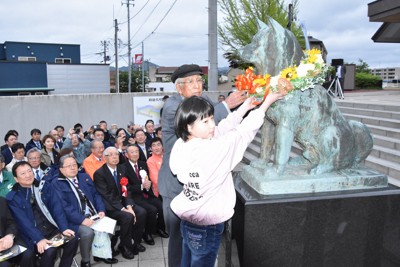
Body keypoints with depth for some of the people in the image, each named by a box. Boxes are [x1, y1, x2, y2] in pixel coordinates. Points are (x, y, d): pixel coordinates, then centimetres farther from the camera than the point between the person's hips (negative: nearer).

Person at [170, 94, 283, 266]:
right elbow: (244, 132, -16)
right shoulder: (213, 150, -29)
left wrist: (244, 108, 4)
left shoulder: (181, 146, -8)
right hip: (206, 227, -7)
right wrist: (267, 102, -5)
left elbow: (221, 130, -1)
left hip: (187, 220, 7)